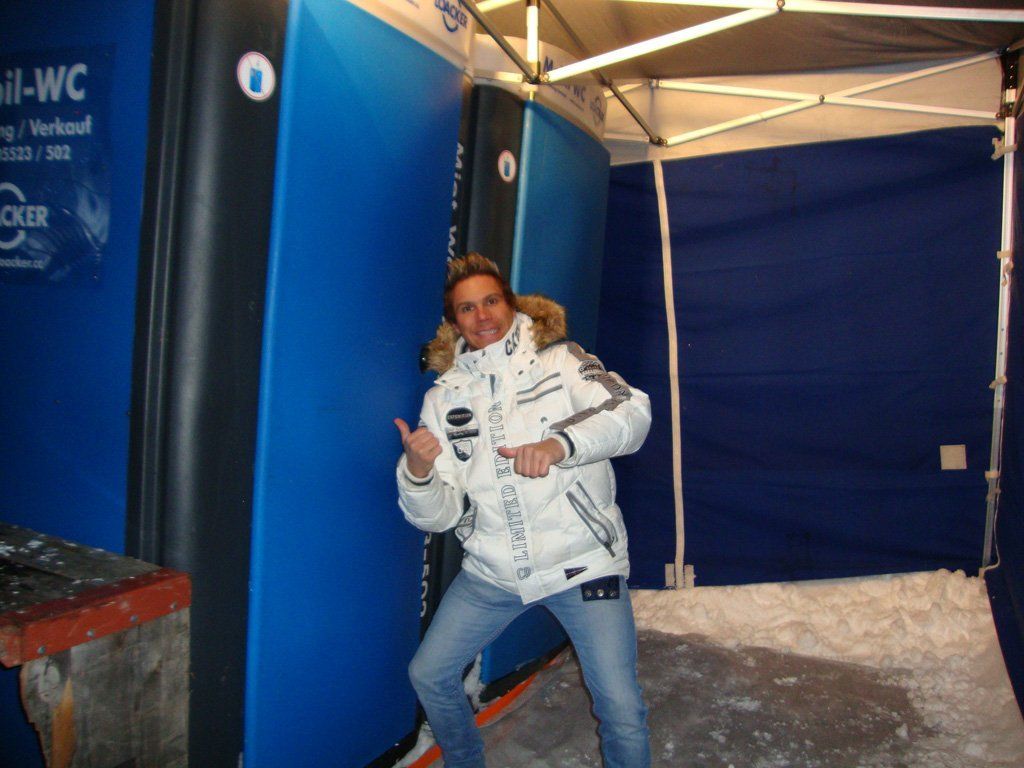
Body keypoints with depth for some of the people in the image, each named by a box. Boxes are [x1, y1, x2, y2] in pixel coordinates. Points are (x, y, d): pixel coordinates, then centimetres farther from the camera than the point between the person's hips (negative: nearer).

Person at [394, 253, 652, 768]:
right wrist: (416, 470, -21)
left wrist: (559, 442, -39)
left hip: (582, 564, -3)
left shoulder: (560, 362, -4)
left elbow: (632, 411, -22)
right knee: (429, 675, 12)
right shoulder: (444, 396, 4)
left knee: (622, 710, -6)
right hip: (492, 573, 4)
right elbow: (437, 515, 1)